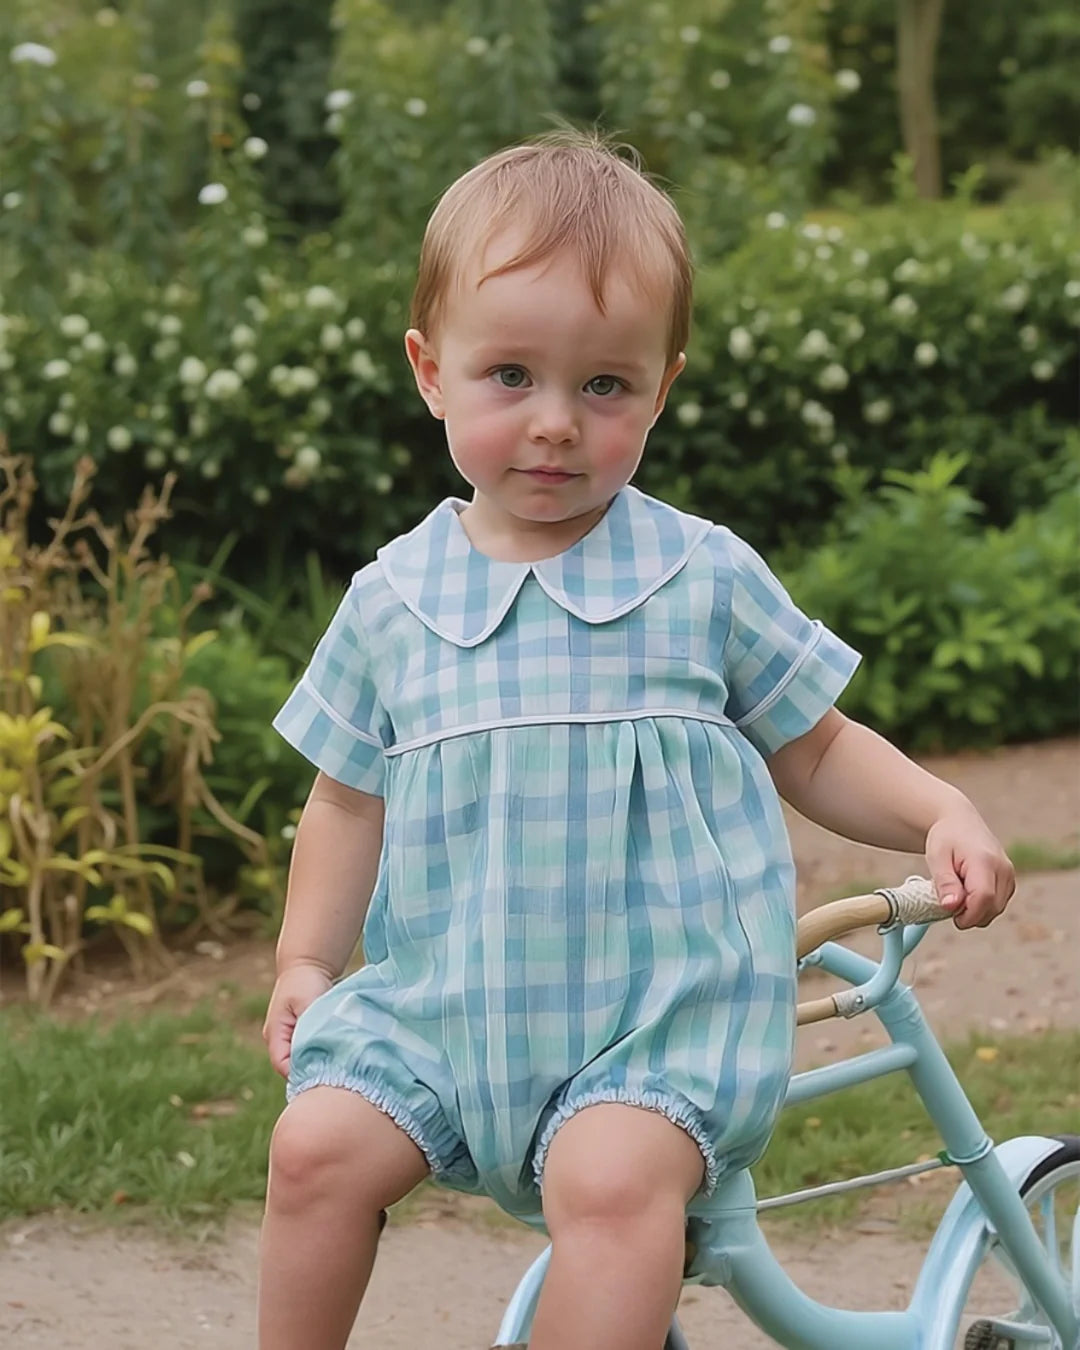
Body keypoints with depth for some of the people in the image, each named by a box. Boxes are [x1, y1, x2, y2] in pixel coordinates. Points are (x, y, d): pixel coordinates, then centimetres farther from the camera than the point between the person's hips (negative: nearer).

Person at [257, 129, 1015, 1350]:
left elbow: (814, 751, 10)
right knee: (318, 1145, -14)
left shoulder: (706, 577, 1)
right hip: (444, 1005, 3)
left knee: (611, 1179, -29)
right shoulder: (392, 599, 5)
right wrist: (305, 960, 8)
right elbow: (352, 797, 16)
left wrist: (941, 817, -5)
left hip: (665, 1012, -3)